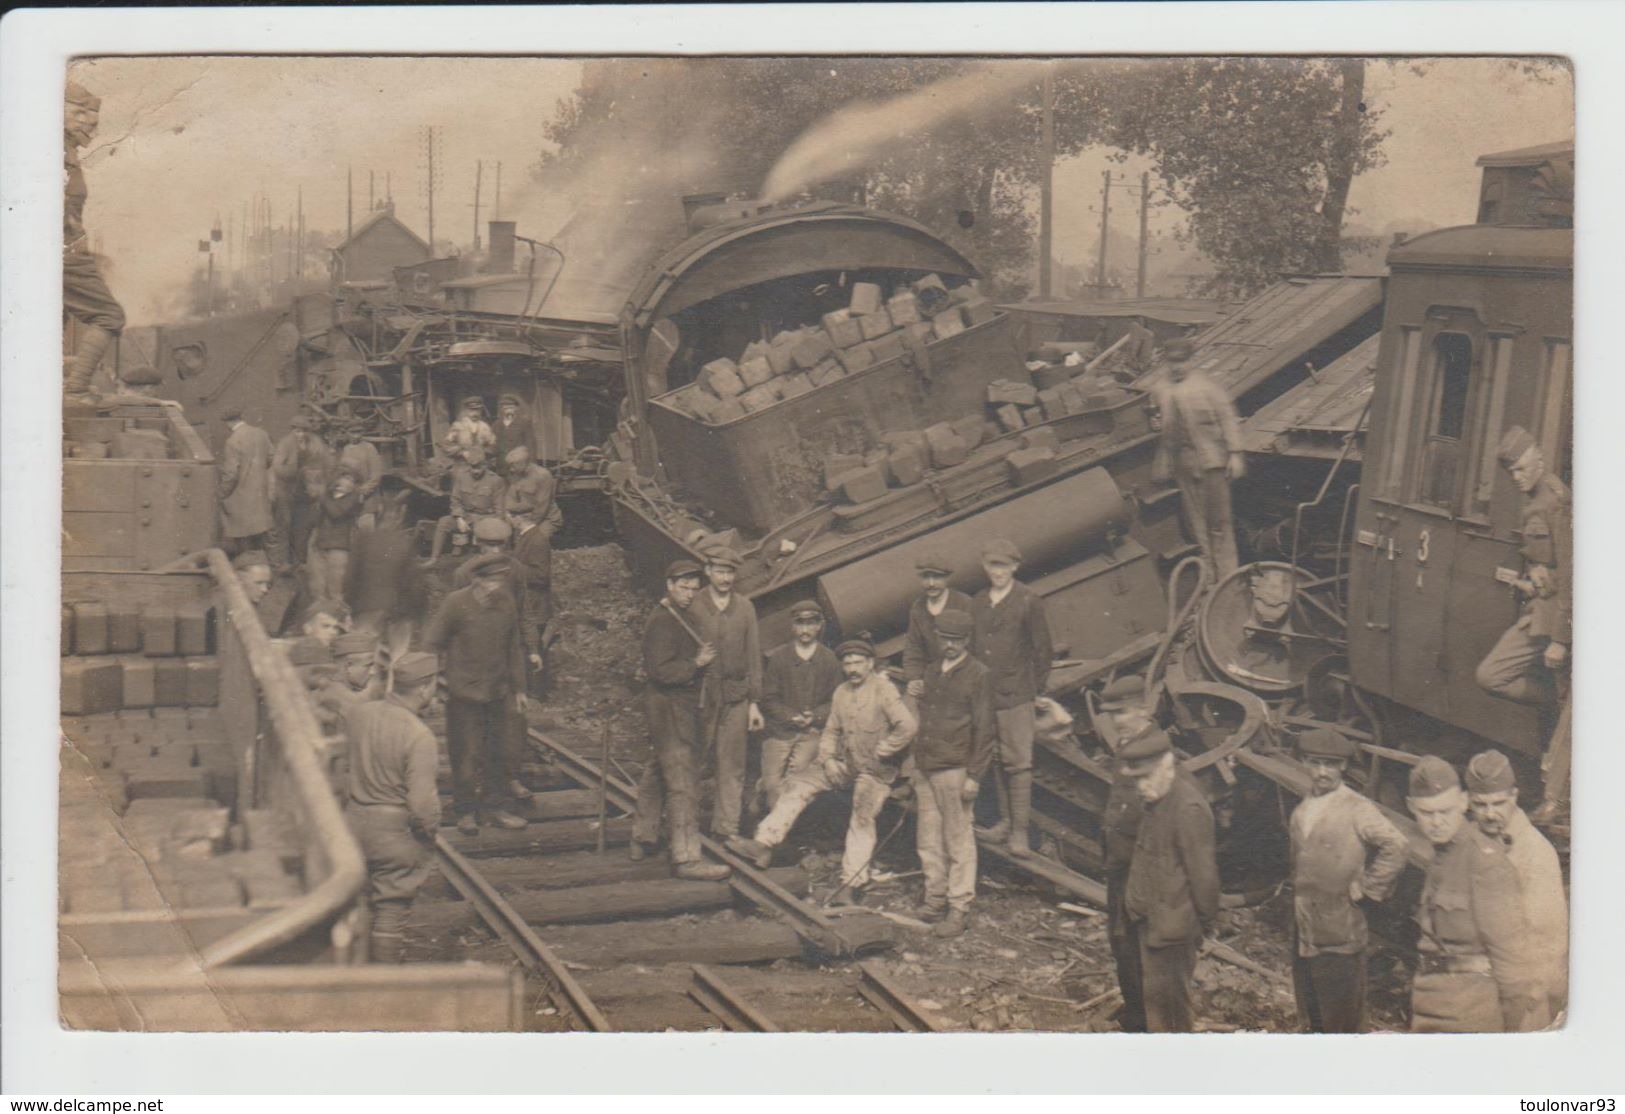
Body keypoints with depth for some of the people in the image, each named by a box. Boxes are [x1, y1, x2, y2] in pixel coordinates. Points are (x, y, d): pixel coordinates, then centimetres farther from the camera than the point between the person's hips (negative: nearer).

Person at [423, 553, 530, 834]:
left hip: (498, 692, 4)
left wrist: (518, 689, 14)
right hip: (464, 692, -4)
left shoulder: (507, 604, 2)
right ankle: (465, 812, 15)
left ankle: (495, 806, 23)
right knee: (466, 754, 2)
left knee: (501, 752, 9)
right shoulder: (456, 604, -12)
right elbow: (432, 644, -6)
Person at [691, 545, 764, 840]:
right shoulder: (693, 606, -1)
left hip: (736, 697, 2)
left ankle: (726, 828, 7)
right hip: (701, 695, -2)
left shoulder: (745, 608, 8)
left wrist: (755, 702, 6)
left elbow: (753, 655, 9)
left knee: (732, 766, 3)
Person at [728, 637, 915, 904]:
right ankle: (764, 844, -8)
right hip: (844, 761, 7)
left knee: (862, 819, -13)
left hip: (875, 769, -6)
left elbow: (908, 726, -23)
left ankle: (853, 881, -1)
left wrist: (881, 752, -15)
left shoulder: (884, 690, -14)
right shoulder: (841, 692, 7)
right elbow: (831, 730, 13)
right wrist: (827, 759, -4)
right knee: (797, 785, -5)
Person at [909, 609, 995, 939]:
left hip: (954, 769, -6)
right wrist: (914, 762, 16)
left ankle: (959, 909, 3)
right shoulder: (932, 670, 14)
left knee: (958, 840, -1)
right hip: (924, 768, 6)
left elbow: (983, 729, -8)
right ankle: (935, 899, 19)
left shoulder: (978, 675, -6)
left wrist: (975, 776, -12)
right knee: (928, 839, 9)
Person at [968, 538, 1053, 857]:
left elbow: (1043, 649, -1)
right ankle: (1005, 820, 21)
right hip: (985, 695, 5)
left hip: (1017, 696, -5)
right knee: (997, 761, 11)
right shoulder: (978, 603, 9)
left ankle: (1020, 831, -6)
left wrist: (1036, 690, 1)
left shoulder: (1028, 601, -5)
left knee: (1018, 762, -6)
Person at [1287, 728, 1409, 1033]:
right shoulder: (1301, 811, 12)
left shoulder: (1357, 809, -10)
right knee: (1313, 1017, 14)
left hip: (1340, 936, -7)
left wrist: (1365, 888, -16)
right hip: (1304, 935, 7)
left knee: (1342, 1021, -1)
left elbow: (1395, 846, -21)